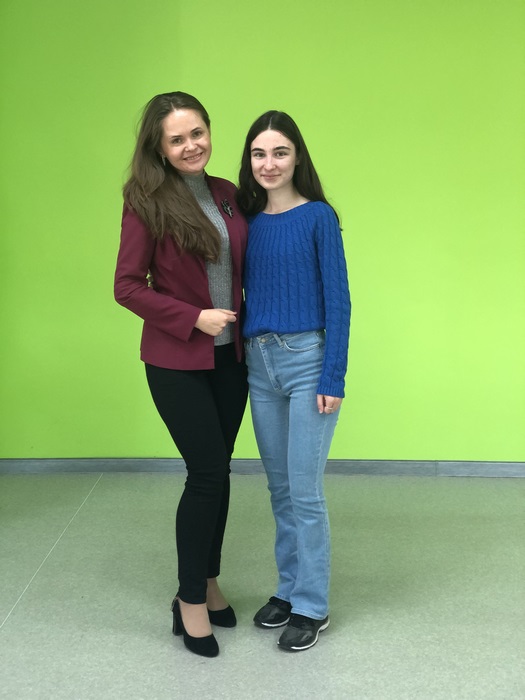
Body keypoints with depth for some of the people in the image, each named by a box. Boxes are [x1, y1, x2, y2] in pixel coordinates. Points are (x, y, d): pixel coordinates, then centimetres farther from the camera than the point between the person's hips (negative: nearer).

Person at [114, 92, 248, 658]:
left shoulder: (227, 195, 6)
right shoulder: (147, 202, -10)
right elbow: (128, 287, -11)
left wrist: (247, 322, 0)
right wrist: (195, 317, -16)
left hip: (230, 357, 5)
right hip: (177, 361, -5)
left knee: (217, 470, 12)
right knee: (207, 471, -5)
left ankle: (208, 583, 29)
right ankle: (191, 602, 12)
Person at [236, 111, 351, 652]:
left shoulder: (317, 216, -6)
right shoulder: (247, 219, 8)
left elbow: (338, 300, -8)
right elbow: (245, 294, 12)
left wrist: (333, 378, -13)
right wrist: (246, 353, 5)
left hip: (308, 361, -5)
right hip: (259, 363, 5)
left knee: (304, 491, 0)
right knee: (279, 487, 14)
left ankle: (311, 606, 14)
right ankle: (288, 588, 29)